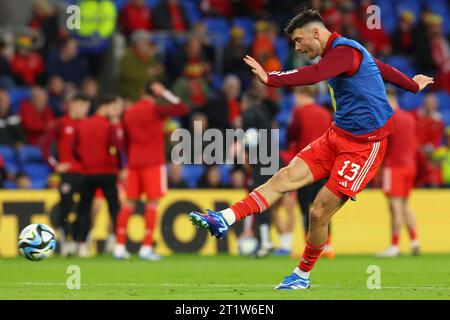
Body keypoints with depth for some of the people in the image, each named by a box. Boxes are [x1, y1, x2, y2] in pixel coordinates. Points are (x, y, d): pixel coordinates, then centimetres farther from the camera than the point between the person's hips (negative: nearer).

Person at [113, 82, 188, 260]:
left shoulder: (129, 113, 10)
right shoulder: (155, 110, -7)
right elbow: (182, 109, -7)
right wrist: (165, 93, -1)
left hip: (134, 163, 5)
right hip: (153, 163, -5)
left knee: (129, 203, 8)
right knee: (152, 203, -3)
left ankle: (119, 247, 5)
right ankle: (146, 248, -10)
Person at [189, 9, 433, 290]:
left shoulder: (345, 51, -18)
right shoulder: (344, 51, 13)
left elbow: (313, 75, -37)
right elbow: (382, 68, 29)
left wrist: (270, 78, -47)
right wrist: (414, 86, 45)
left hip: (364, 145, -9)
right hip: (338, 137, 9)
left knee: (319, 213, -8)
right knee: (286, 177, -9)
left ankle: (302, 276, 11)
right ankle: (225, 219, -21)